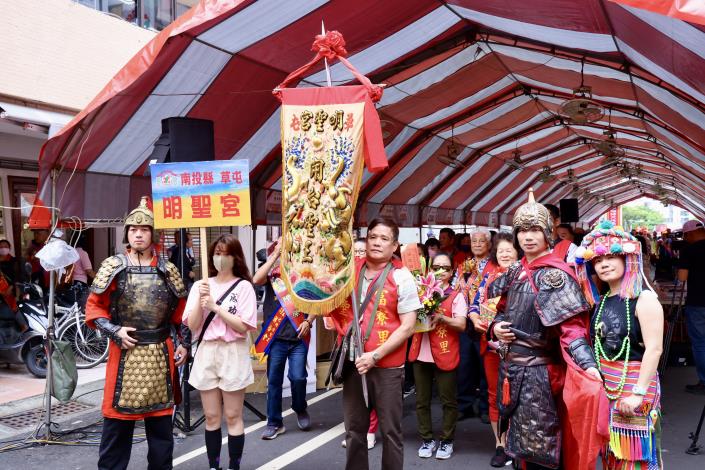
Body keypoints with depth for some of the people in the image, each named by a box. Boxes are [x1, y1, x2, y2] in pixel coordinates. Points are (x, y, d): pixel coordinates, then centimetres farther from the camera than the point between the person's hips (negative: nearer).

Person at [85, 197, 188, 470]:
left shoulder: (168, 270, 5)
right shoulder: (113, 267, -1)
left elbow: (180, 312, 11)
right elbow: (94, 308, 1)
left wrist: (184, 345, 4)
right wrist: (115, 332, -13)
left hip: (160, 353, 2)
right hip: (125, 352, -2)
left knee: (161, 419, 12)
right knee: (118, 418, 4)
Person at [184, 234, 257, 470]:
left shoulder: (244, 286, -4)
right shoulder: (200, 285, 5)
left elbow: (243, 326, -11)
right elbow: (192, 325, 0)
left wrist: (215, 306, -16)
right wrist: (201, 300, -14)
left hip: (233, 354, -3)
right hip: (206, 353, 3)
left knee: (233, 417, 4)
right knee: (211, 417, 11)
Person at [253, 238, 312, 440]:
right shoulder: (272, 272, 3)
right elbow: (256, 280, -19)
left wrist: (308, 321, -5)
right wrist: (276, 254, -17)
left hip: (298, 336, 0)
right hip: (276, 336, 0)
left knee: (298, 377, -4)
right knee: (274, 380, 6)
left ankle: (300, 409, 25)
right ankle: (274, 423, 20)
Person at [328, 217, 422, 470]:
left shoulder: (401, 277, -6)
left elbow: (407, 326, -10)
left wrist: (376, 355, -16)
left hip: (387, 365, -3)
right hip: (353, 362, 4)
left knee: (390, 429, 7)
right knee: (354, 428, 14)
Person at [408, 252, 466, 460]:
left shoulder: (456, 295, -1)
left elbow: (461, 325, -10)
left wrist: (440, 317, -22)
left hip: (445, 355, -3)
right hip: (421, 354, 3)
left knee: (448, 400, 6)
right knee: (422, 401, 10)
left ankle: (446, 440, 20)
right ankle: (427, 439, 23)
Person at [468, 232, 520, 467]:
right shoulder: (489, 276, 8)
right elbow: (475, 304, 7)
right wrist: (475, 320, -12)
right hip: (491, 343, 4)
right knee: (494, 394, 10)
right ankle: (500, 444, 23)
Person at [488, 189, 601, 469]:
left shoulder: (556, 275, -13)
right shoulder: (516, 271, 9)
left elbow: (572, 326, -20)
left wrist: (587, 364, -35)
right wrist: (496, 326, -1)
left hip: (536, 370, -7)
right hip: (510, 366, 7)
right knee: (518, 439, 18)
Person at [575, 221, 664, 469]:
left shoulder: (644, 299, -12)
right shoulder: (600, 302, 8)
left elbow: (654, 349, -18)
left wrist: (638, 392, -22)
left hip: (633, 382, -7)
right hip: (603, 386, 7)